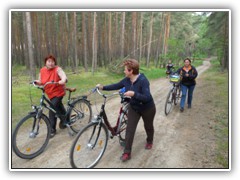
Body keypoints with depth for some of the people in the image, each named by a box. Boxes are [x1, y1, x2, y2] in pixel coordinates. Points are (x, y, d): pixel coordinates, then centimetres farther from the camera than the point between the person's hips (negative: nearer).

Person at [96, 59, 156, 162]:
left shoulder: (143, 80, -30)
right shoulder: (126, 80, -10)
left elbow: (147, 98, -35)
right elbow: (116, 86, 3)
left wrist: (133, 94, -45)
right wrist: (103, 87, -3)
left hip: (147, 109, -5)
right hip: (134, 108, 5)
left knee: (148, 126, 19)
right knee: (130, 129, 0)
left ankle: (149, 141, 50)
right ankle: (127, 153, 10)